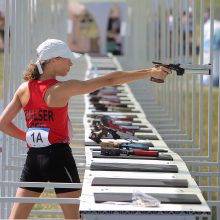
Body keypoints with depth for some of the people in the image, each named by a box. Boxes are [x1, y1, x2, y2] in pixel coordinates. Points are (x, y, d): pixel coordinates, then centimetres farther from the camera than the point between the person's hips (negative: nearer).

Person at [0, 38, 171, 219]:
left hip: (33, 157, 6)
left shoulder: (24, 89, 5)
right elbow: (110, 80, -12)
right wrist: (150, 72, -10)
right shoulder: (62, 89, -12)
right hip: (58, 156, -6)